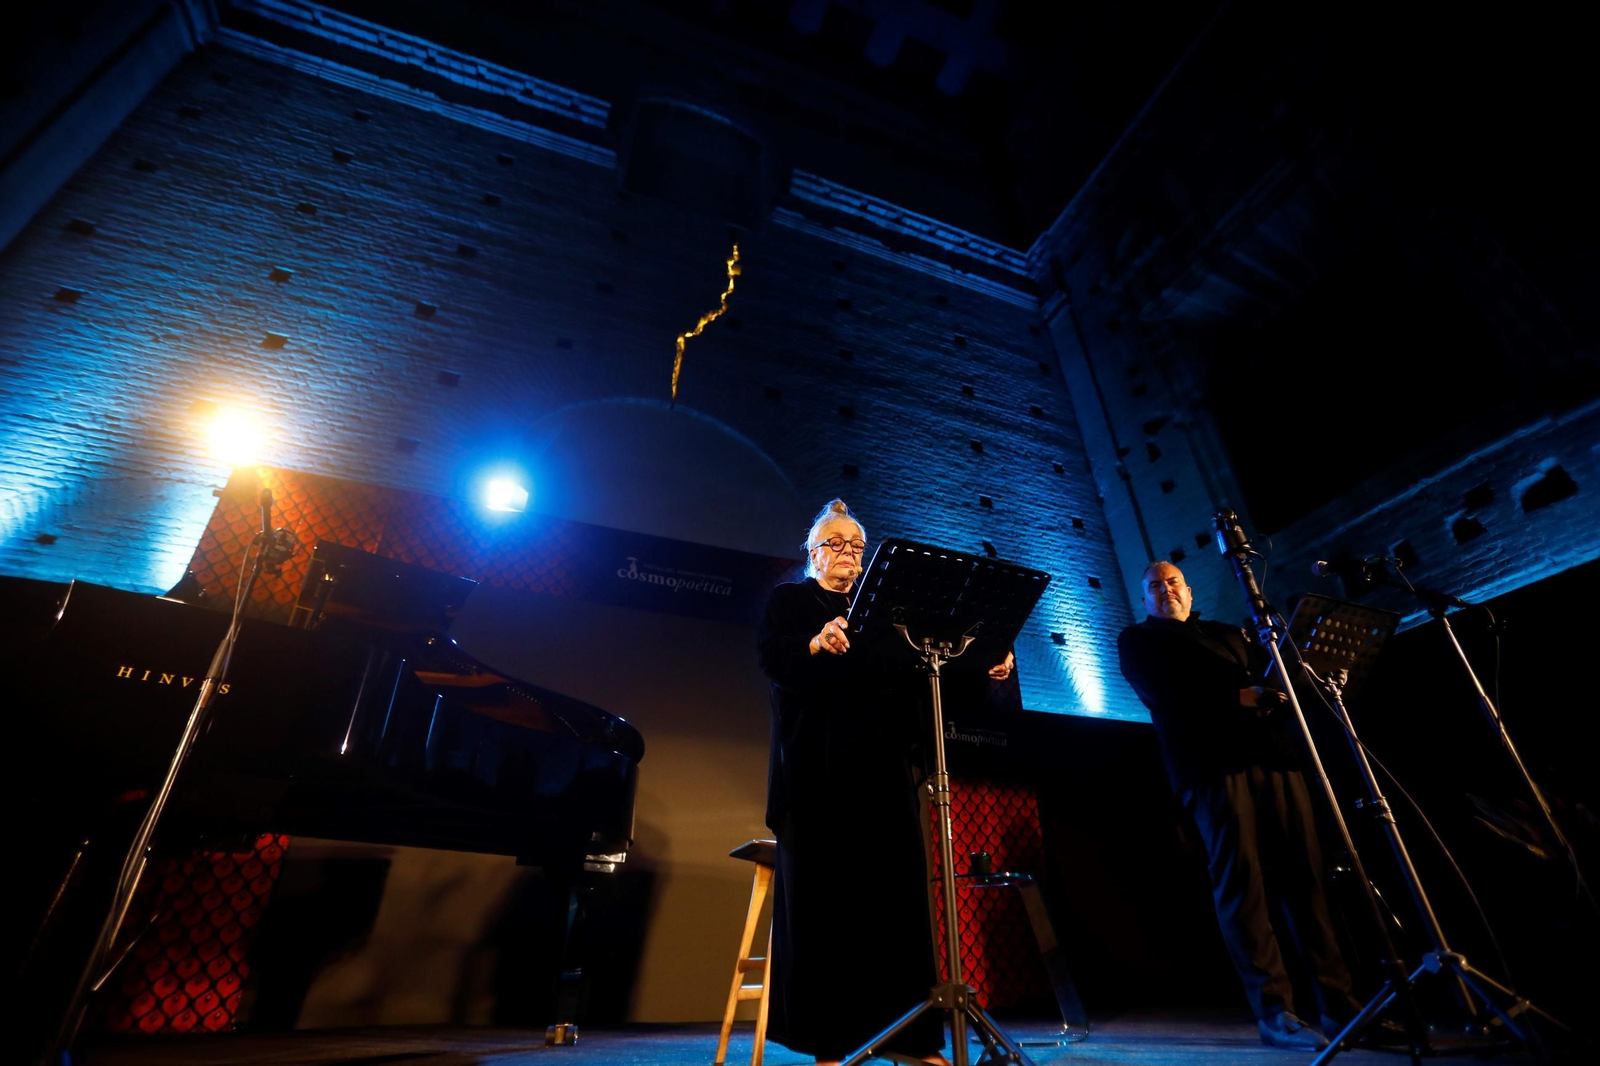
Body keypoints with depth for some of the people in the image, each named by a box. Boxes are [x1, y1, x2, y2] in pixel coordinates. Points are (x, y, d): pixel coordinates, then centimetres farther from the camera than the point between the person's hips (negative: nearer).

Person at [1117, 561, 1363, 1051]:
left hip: (1273, 752, 5)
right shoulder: (1137, 640, 12)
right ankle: (1274, 1010, -3)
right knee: (1240, 878, -8)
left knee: (1305, 874, 1)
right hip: (1212, 761, -5)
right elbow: (1164, 693, -5)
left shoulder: (1230, 634, 29)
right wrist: (1236, 696, -12)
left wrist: (1272, 688, -6)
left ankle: (1338, 1002, 10)